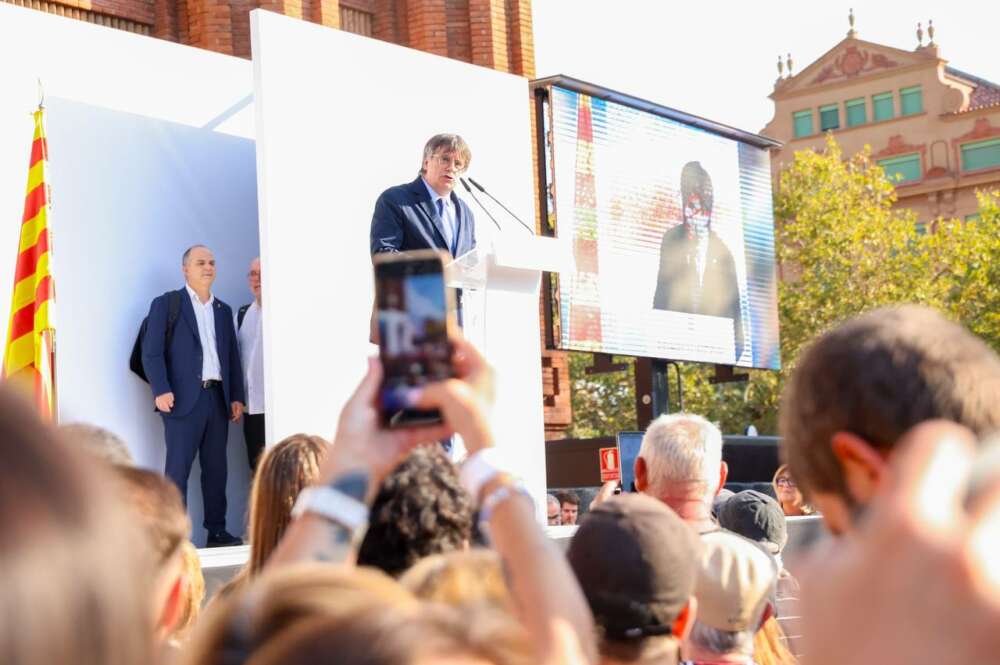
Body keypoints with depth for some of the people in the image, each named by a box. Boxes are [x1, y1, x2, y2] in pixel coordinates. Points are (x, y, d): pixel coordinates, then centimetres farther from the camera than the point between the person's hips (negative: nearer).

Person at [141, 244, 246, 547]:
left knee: (216, 468, 6)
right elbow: (152, 352, -5)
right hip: (184, 397, -5)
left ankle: (217, 531, 12)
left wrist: (237, 396, 9)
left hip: (218, 397, 5)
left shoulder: (223, 310, 19)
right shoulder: (166, 304, 2)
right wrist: (161, 391, -15)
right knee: (178, 468, -7)